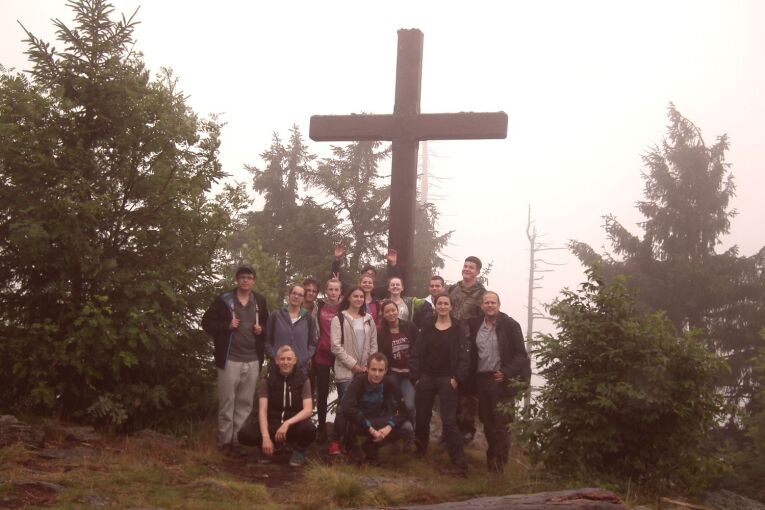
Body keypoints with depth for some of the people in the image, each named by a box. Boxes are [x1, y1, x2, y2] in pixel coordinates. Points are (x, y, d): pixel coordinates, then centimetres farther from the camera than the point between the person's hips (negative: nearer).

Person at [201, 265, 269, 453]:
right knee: (227, 402, 0)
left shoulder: (260, 301, 11)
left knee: (245, 403, 8)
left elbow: (268, 325, 23)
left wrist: (262, 329, 1)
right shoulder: (224, 300, -1)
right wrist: (227, 326, -12)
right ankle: (225, 441, 9)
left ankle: (239, 440, 16)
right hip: (230, 359, -3)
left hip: (252, 360, 4)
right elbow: (207, 322, 2)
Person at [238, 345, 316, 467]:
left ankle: (299, 450, -2)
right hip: (272, 422, 1)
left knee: (309, 430, -37)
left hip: (294, 423, -1)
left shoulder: (302, 380, -4)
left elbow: (308, 410, -14)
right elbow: (262, 410, -12)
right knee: (244, 435, -27)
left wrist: (287, 423, -30)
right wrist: (266, 437, -26)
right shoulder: (268, 379, -4)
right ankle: (267, 448, 5)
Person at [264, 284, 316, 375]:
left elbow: (312, 342, 12)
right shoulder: (275, 316, 7)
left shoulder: (308, 318, 10)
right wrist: (274, 356, -5)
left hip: (302, 368, 1)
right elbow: (268, 340, 8)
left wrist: (307, 358, -3)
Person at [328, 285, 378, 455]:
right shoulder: (339, 319, -2)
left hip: (364, 371, 5)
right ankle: (335, 441, 4)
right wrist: (353, 364, -13)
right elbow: (336, 346, -9)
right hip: (345, 371, -5)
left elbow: (373, 345, 14)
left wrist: (369, 365, 0)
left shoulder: (368, 320, 14)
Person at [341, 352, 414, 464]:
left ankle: (371, 446, 4)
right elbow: (347, 409, -37)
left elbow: (403, 410, -12)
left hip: (377, 422, 4)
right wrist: (370, 429, -38)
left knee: (407, 427, -18)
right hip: (358, 423, -4)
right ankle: (352, 448, -5)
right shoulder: (358, 381, -23)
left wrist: (389, 427, -30)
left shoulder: (389, 384, -12)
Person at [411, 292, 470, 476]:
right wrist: (416, 376, -4)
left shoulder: (457, 329, -1)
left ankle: (459, 464, -8)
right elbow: (417, 352, 4)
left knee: (449, 421, -9)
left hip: (447, 380, -3)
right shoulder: (427, 327, 6)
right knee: (422, 417, 11)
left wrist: (457, 378, -13)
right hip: (426, 378, 3)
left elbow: (464, 356, -4)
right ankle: (419, 450, 32)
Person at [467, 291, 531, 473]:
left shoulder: (510, 325, -6)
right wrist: (472, 380, 8)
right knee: (487, 422, 12)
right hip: (481, 379, 5)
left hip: (501, 380, -4)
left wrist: (506, 373, -14)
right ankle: (492, 457, 28)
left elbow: (521, 354, -6)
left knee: (500, 423, -2)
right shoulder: (475, 325, 7)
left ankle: (499, 462, 9)